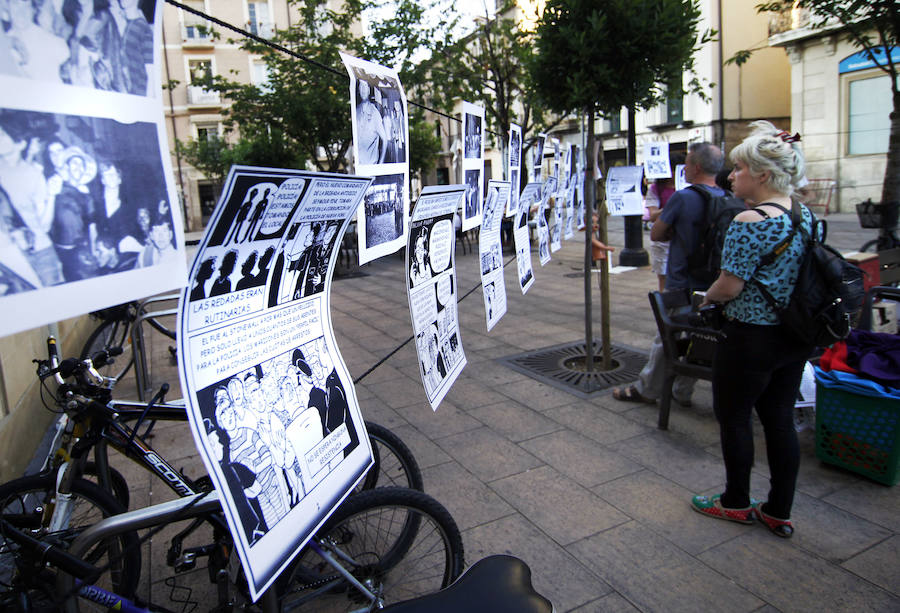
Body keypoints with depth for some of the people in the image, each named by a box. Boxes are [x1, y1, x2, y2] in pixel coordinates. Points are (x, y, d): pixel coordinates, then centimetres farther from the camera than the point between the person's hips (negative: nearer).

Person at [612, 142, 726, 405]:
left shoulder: (682, 198, -16)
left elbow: (655, 234, -8)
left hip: (681, 282, -6)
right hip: (709, 285, 6)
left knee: (666, 339, 4)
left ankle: (646, 390, 17)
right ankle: (682, 392, 26)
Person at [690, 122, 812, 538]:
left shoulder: (749, 222, -21)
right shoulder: (806, 216, 6)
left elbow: (729, 287, -21)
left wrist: (706, 298, 1)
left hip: (751, 338, -8)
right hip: (796, 337, 8)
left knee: (733, 418, 10)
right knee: (780, 420, 15)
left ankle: (736, 503, 27)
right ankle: (779, 512, 27)